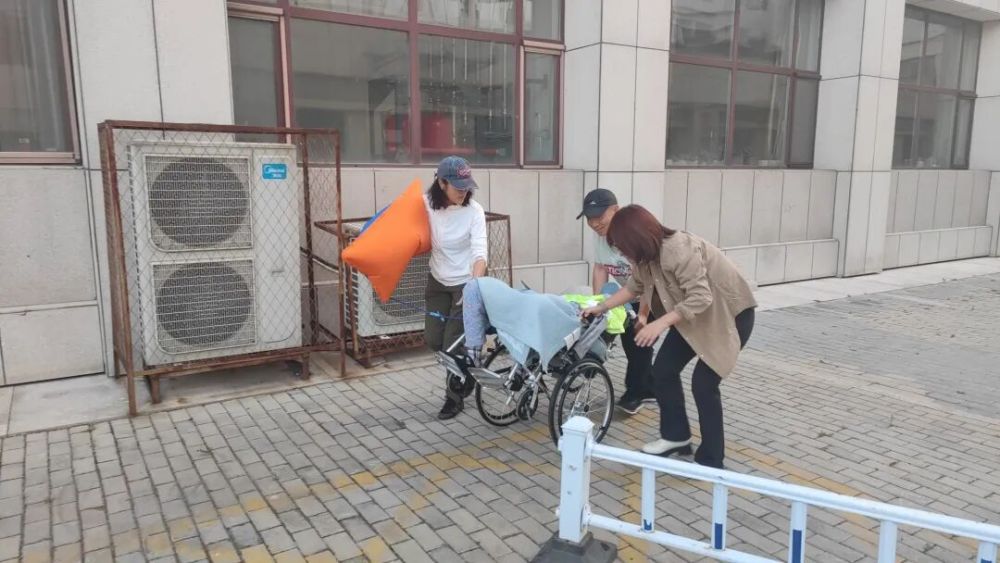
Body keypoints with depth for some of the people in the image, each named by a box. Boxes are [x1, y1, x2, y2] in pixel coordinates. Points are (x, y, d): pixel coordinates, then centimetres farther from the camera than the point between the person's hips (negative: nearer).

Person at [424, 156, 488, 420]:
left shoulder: (474, 211, -21)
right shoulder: (427, 204, -9)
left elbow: (480, 252, -29)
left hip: (465, 283, -5)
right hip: (438, 281, 5)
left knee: (453, 344, -1)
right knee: (433, 339, 7)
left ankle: (455, 398, 22)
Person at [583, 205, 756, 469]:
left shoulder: (679, 249, -33)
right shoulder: (647, 254, -6)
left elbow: (700, 298, -38)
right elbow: (635, 286, 11)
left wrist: (660, 324, -42)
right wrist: (602, 307, 9)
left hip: (730, 314, -8)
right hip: (693, 315, 9)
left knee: (703, 382, -12)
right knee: (663, 370, 4)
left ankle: (710, 461, 5)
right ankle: (676, 436, 23)